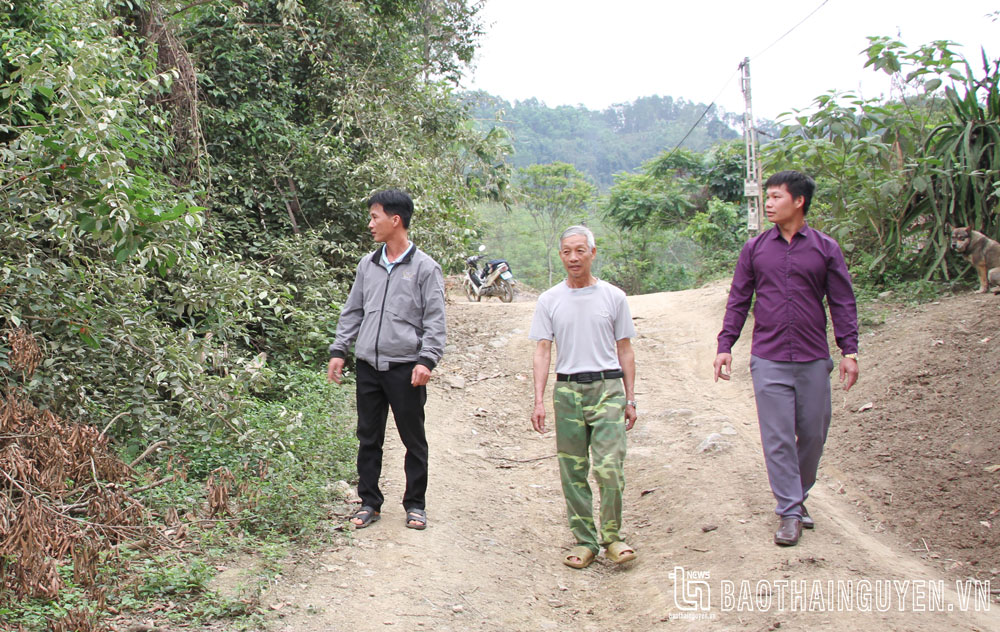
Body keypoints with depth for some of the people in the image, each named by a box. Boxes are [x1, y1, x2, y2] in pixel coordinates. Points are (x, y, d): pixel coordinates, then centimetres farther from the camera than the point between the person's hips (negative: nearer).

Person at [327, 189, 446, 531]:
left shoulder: (424, 267, -3)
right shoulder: (368, 264, 11)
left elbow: (434, 320, -6)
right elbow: (352, 312, 17)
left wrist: (427, 360, -16)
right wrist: (338, 350, 10)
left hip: (405, 368, -4)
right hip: (368, 365, 4)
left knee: (413, 439, 5)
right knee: (368, 438, 10)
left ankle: (415, 504, 18)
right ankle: (369, 502, 21)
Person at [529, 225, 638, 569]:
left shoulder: (613, 297, 6)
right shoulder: (549, 300, 7)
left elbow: (625, 351, 10)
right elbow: (542, 351, 5)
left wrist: (630, 399, 7)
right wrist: (539, 400, -4)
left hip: (608, 389, -1)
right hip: (567, 390, 2)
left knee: (610, 468, -11)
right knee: (573, 472, 5)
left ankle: (612, 536, 6)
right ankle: (584, 541, 15)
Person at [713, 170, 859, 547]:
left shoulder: (825, 249, 5)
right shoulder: (755, 249, 7)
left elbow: (842, 303, 5)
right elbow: (738, 301, 9)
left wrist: (849, 350, -2)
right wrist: (725, 346, 2)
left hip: (813, 360, 1)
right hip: (769, 360, 0)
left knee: (813, 433, 7)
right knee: (778, 438, -3)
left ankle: (798, 498, 27)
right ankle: (789, 513, 4)